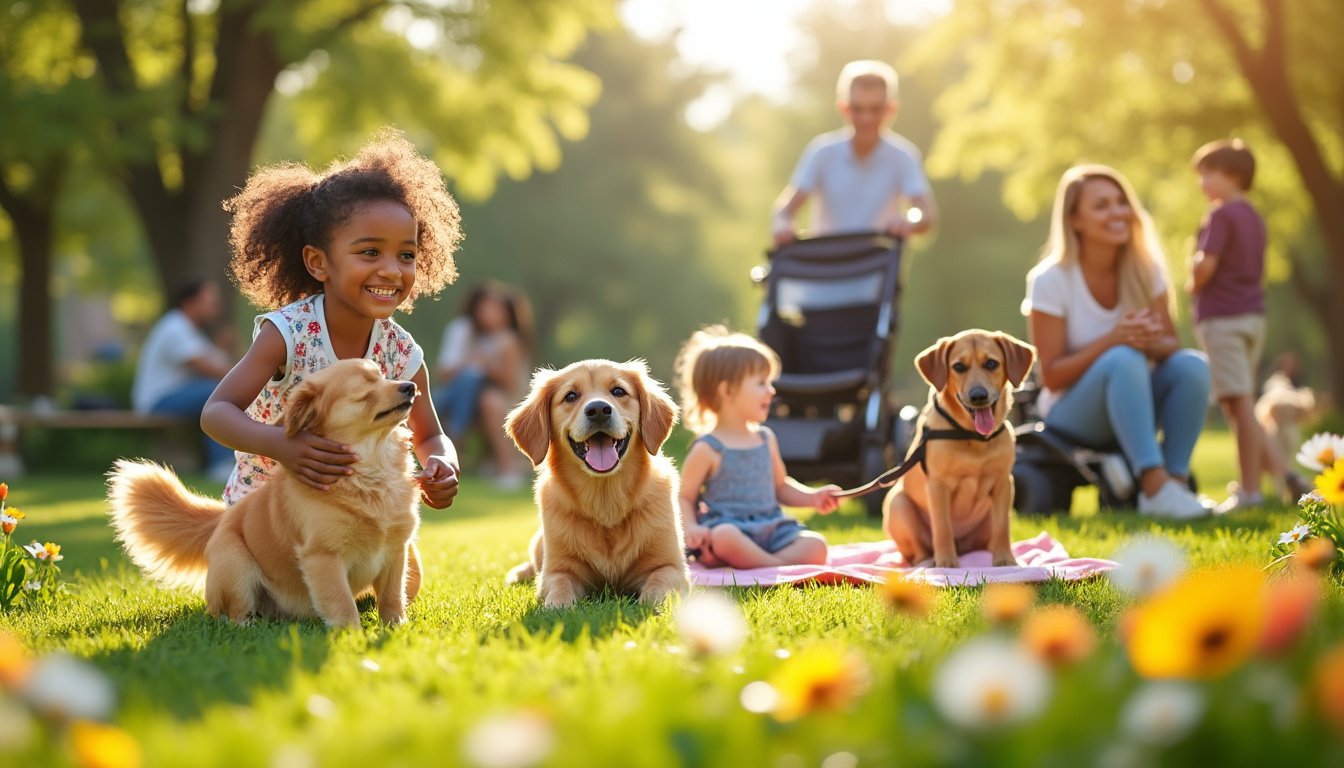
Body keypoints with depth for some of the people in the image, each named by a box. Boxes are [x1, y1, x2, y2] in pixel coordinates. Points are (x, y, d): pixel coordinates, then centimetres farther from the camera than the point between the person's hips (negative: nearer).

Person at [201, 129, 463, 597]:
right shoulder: (288, 332, -27)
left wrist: (441, 469, -27)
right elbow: (217, 413, -33)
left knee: (403, 585, -4)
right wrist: (279, 445, -53)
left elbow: (429, 437, -1)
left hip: (353, 505, 4)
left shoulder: (401, 353, -15)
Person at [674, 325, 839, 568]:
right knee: (725, 537, -41)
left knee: (815, 546, -21)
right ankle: (781, 567, -29)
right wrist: (691, 528, -19)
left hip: (770, 530, 6)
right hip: (728, 527, -6)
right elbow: (684, 497, 1)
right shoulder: (708, 449, 0)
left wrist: (812, 497, 12)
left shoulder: (766, 439, 18)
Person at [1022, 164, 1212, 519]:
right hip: (1071, 416, -5)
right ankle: (1155, 486, -44)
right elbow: (1051, 376, -15)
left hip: (1132, 408, 5)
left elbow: (1170, 344, -2)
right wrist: (1113, 339, -29)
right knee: (1123, 360, -35)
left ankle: (1176, 480, -28)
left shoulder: (1146, 269, -1)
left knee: (1192, 365, -24)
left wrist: (1152, 341, -27)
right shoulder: (1050, 280, -14)